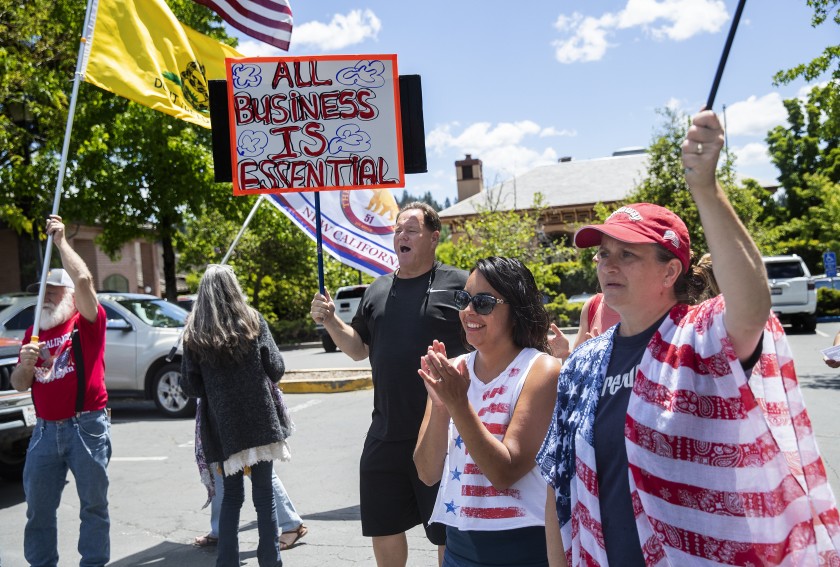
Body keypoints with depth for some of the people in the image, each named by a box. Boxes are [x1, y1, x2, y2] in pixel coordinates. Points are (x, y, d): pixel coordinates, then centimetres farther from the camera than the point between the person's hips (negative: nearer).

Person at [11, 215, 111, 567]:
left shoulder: (87, 323, -2)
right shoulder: (33, 333, 13)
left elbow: (84, 279, -21)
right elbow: (19, 385, 14)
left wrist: (60, 241, -11)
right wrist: (25, 365, -8)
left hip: (87, 426, -5)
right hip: (45, 429, 5)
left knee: (93, 503, 6)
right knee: (38, 506, 11)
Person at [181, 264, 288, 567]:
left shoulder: (193, 333, 0)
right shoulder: (252, 320, -2)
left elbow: (191, 386, 0)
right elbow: (276, 369, -2)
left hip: (223, 426, 1)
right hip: (259, 420, -1)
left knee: (231, 496, 14)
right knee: (264, 494, 7)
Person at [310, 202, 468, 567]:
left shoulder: (458, 284, -7)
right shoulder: (378, 289, 10)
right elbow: (358, 349, 16)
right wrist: (330, 321, 1)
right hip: (385, 436, 5)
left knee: (448, 532, 10)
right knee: (384, 529, 18)